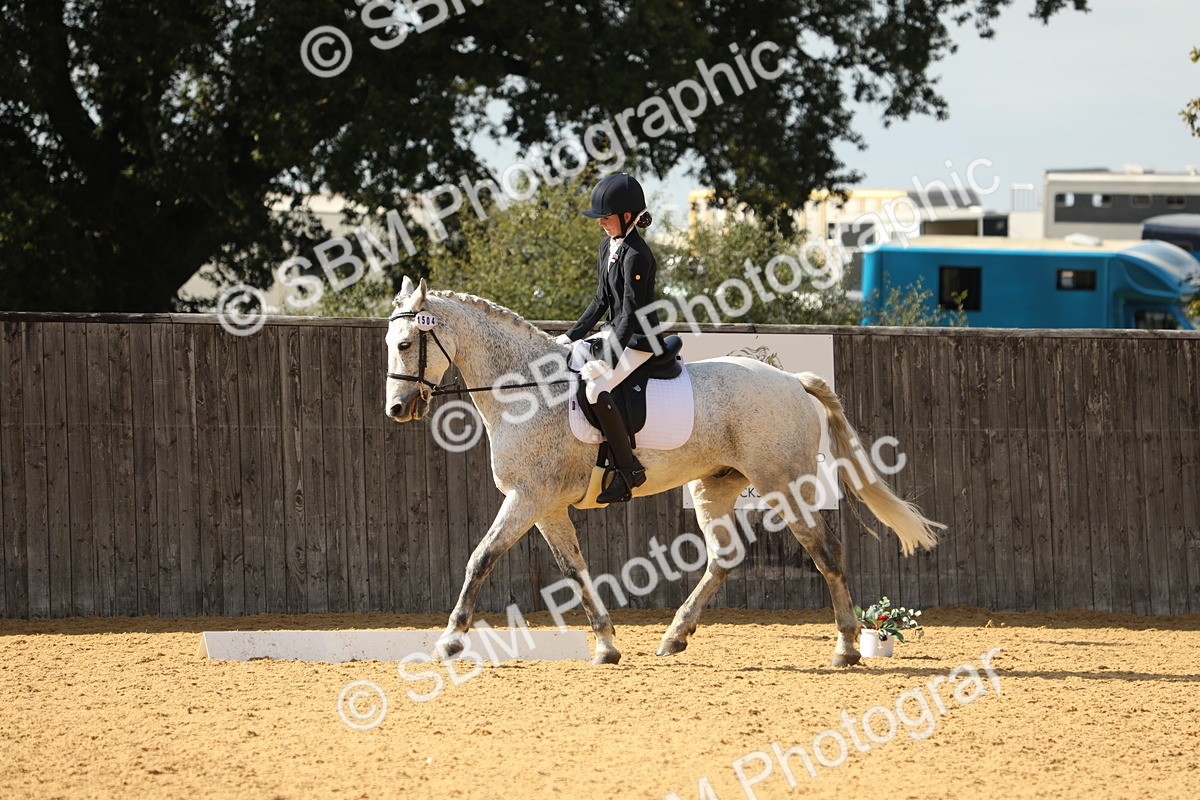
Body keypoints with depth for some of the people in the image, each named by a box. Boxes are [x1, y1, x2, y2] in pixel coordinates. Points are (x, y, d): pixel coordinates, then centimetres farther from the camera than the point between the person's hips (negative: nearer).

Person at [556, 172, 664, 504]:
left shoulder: (636, 256, -22)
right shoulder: (608, 246, 8)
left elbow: (631, 312, -25)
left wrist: (609, 361, -29)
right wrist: (572, 336, 11)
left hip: (639, 340, -10)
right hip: (616, 333, 10)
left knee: (596, 389, -30)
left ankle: (630, 469, -21)